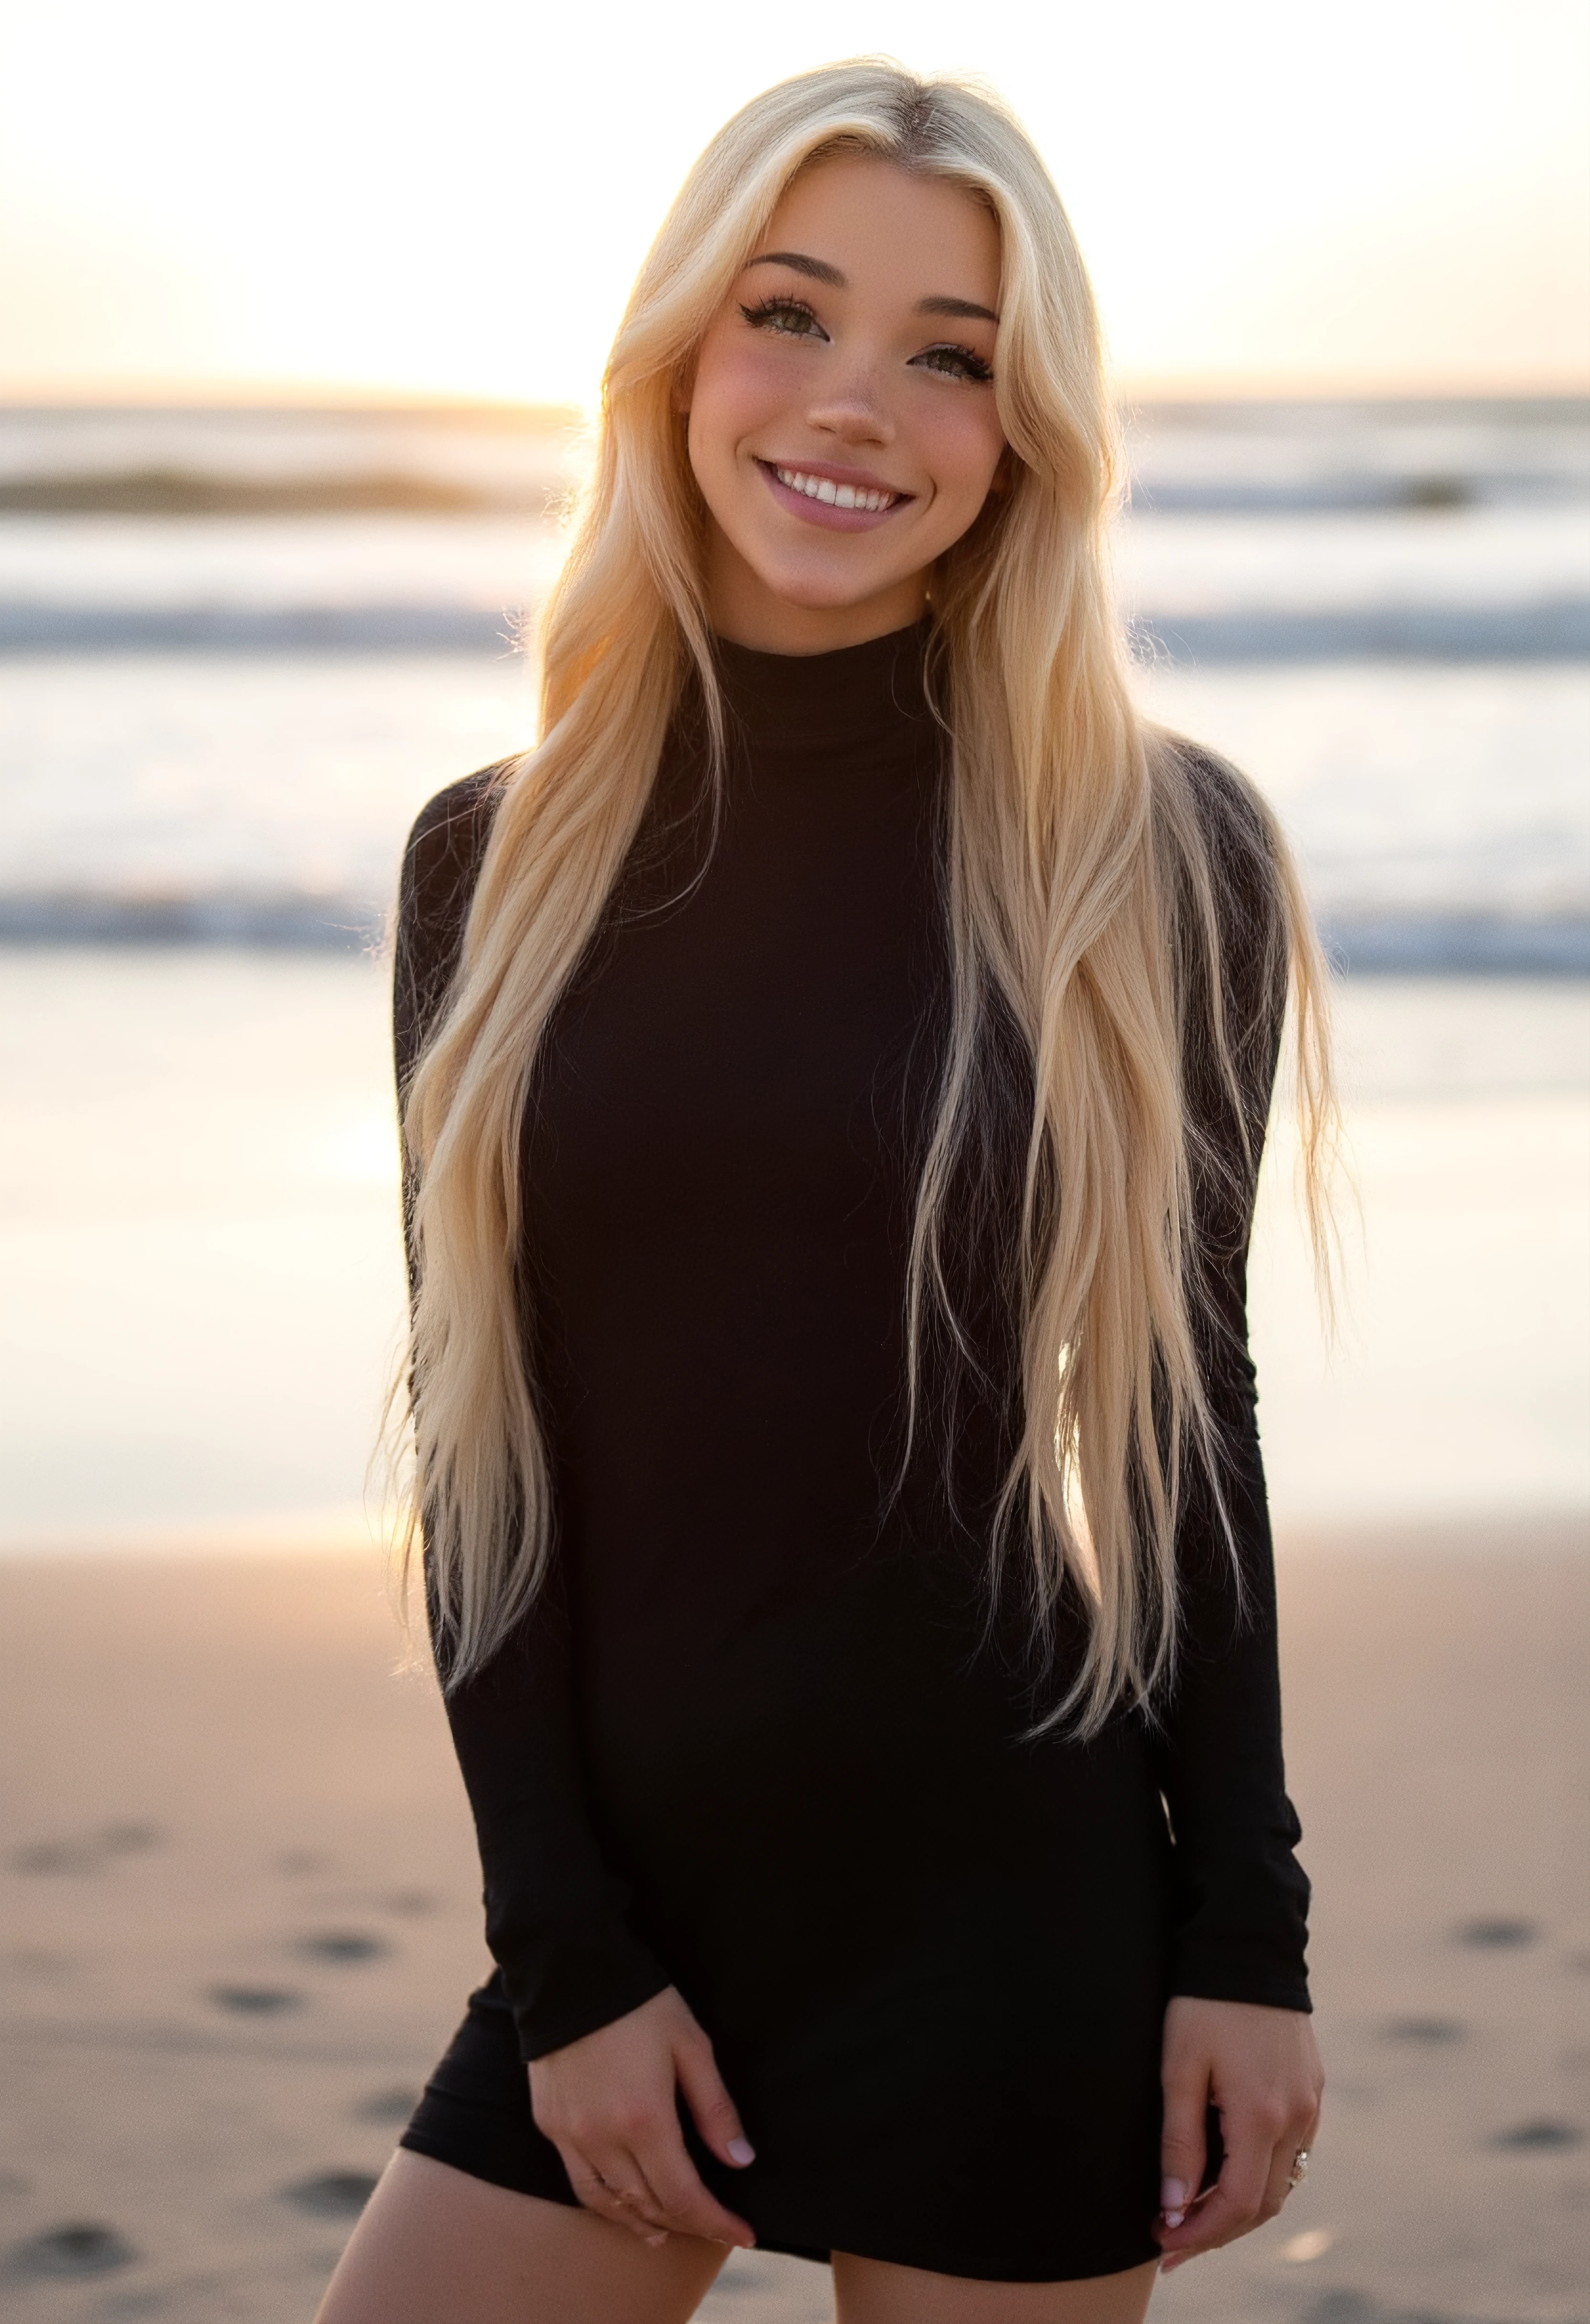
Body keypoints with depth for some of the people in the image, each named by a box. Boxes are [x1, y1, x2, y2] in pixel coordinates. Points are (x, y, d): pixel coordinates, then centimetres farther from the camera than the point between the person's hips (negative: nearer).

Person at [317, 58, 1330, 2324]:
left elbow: (1185, 1410, 0)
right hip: (622, 1911, 3)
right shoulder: (496, 866, 2)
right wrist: (567, 1956, -3)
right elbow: (483, 1442, 2)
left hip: (1013, 1931, -2)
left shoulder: (1153, 856, -4)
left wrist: (1250, 1932, -2)